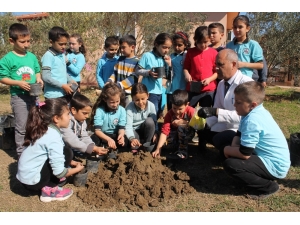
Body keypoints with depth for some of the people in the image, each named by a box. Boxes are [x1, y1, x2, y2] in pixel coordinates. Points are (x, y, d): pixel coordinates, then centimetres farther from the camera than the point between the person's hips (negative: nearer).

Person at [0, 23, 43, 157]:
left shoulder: (32, 56, 5)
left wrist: (39, 79, -6)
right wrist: (19, 83, -21)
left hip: (34, 95, 5)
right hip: (18, 97, -5)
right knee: (21, 127, 4)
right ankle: (21, 153, 18)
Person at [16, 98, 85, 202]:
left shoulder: (43, 130, 5)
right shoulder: (54, 136, -22)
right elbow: (59, 172, -21)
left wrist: (71, 162, 13)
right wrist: (77, 169, -3)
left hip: (25, 176, 9)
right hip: (32, 180, -9)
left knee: (62, 156, 16)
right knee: (67, 153, -8)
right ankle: (49, 189, -2)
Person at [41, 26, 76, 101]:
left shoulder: (62, 54, 11)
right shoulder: (48, 56, -13)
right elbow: (45, 77, -20)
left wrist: (71, 81, 4)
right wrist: (63, 85, -19)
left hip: (64, 94, 8)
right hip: (53, 96, -8)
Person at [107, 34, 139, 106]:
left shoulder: (136, 61, -9)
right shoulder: (120, 59, 11)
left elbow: (132, 79, -16)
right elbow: (115, 73, 12)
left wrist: (119, 85, -22)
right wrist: (109, 82, -7)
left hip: (130, 93, -6)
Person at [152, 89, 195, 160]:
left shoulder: (191, 111, -20)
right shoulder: (169, 114, -17)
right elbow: (164, 131, -24)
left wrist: (183, 122, -28)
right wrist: (158, 149, -33)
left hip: (188, 134, -2)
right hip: (175, 134, 2)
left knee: (181, 127, -33)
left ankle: (183, 151, -21)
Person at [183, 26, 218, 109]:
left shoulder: (214, 53, -1)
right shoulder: (190, 52, 2)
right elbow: (186, 67, 8)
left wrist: (209, 79, -14)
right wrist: (186, 74, -12)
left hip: (208, 90, 0)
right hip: (193, 89, 1)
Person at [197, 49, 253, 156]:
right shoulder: (221, 84, 4)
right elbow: (217, 109, 9)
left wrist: (216, 112, -37)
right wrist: (206, 123, -8)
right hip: (226, 125, 8)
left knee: (219, 139, -30)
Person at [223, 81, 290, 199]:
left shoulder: (252, 120, -27)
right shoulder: (255, 112, 3)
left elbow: (244, 154, -25)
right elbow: (238, 136, 12)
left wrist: (227, 150, -7)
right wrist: (233, 148, -8)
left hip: (274, 166, -10)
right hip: (269, 157, 10)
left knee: (229, 164, -23)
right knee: (230, 148, 16)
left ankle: (268, 187, -6)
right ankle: (262, 177, 14)